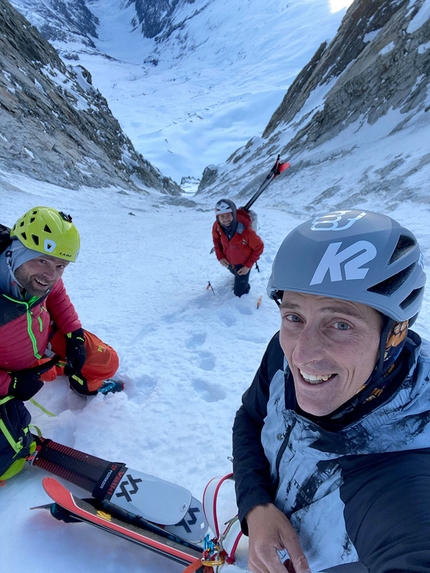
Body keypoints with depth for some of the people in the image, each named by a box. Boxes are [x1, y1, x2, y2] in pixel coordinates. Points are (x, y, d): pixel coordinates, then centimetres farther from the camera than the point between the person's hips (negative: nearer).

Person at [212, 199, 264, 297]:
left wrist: (248, 266, -20)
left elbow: (259, 247, -22)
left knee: (239, 293, 6)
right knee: (234, 272, 37)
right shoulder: (217, 226, -25)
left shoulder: (245, 230, -39)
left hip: (243, 264, -4)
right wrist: (220, 256, -7)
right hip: (228, 262, 4)